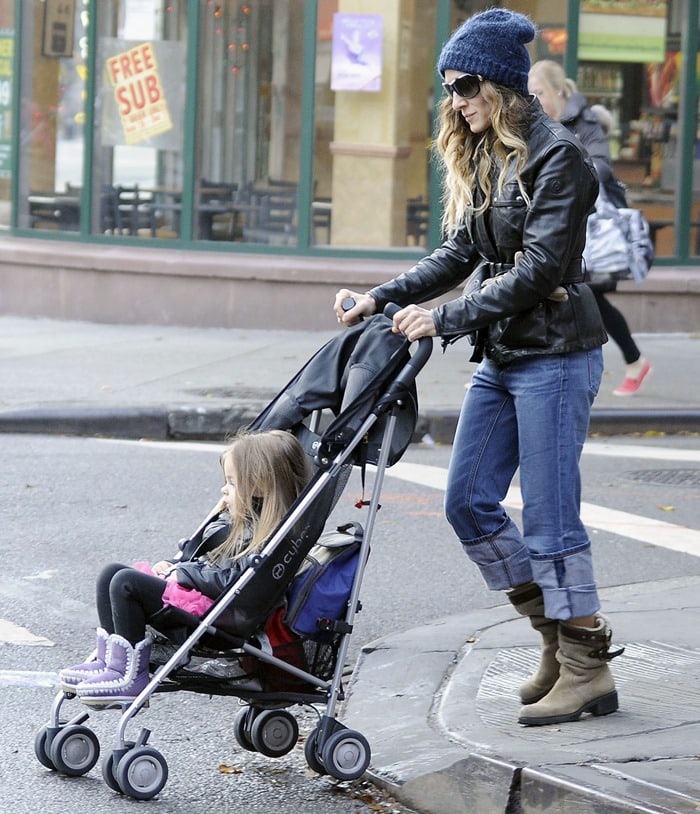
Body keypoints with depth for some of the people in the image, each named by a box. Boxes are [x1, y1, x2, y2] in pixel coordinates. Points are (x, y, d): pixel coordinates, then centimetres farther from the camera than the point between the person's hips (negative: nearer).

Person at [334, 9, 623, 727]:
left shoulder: (557, 157, -14)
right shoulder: (480, 160, 12)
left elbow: (539, 270, -20)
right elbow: (460, 255, 15)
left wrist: (445, 319, -20)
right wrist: (382, 299, 3)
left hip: (555, 356, -9)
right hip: (500, 357, 9)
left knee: (549, 517, -7)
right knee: (468, 500, 7)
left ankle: (589, 670, 3)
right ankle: (556, 633, 19)